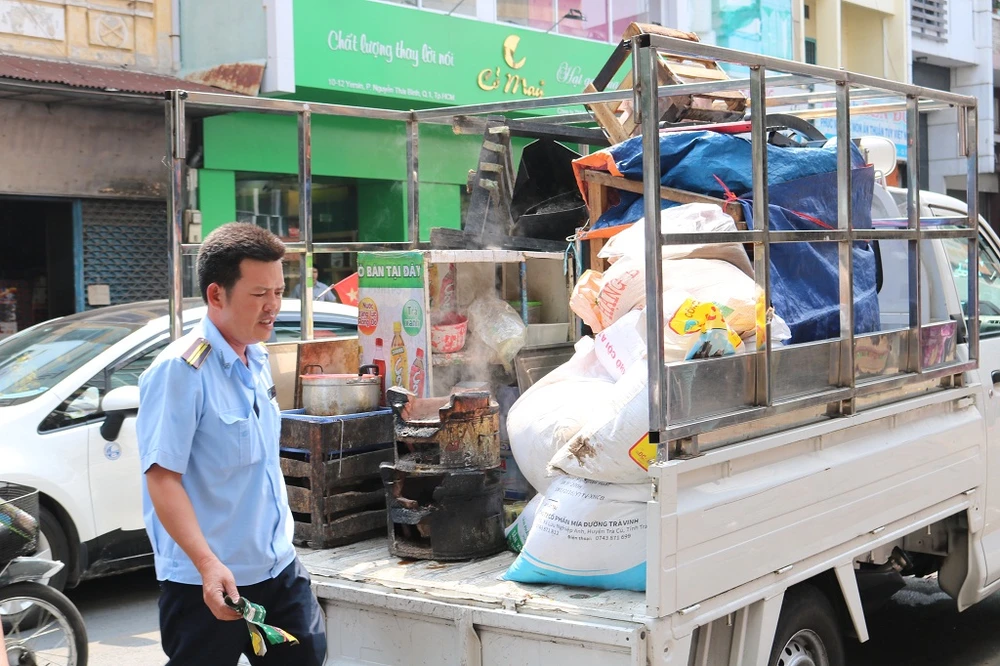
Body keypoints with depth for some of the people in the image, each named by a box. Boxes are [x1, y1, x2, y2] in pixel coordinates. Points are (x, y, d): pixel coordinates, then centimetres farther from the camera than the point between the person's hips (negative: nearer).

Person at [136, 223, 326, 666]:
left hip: (279, 566, 7)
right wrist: (207, 564, -29)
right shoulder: (181, 370, -17)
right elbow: (162, 478, -22)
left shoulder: (258, 359, 7)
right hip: (208, 582, -7)